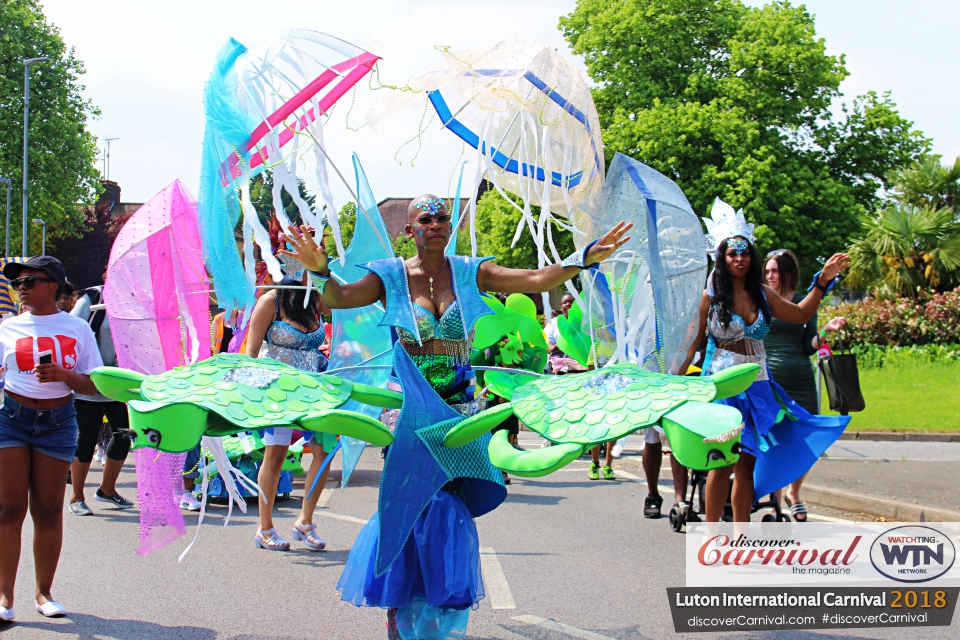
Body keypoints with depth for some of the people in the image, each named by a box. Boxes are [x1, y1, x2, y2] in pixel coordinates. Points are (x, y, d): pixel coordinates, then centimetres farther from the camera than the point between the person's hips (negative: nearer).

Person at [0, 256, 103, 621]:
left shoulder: (77, 329, 4)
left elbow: (94, 385, 1)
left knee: (49, 511, 4)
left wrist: (63, 375, -15)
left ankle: (43, 591, 16)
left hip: (57, 422, 0)